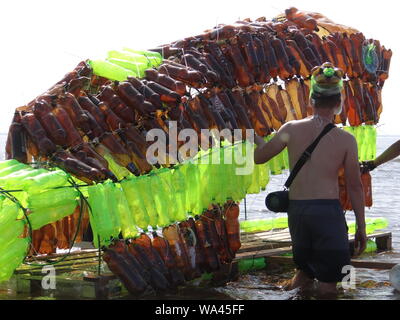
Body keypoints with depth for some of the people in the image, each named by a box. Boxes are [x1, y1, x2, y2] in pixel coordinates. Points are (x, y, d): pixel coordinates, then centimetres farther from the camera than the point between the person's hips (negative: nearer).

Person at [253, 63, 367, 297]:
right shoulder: (346, 140, -3)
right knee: (328, 283, 4)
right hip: (328, 211, -4)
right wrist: (361, 227, 10)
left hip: (296, 210, 4)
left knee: (305, 270, 24)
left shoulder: (290, 130, 2)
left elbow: (258, 157, 12)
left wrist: (257, 139, 35)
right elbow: (355, 187, 2)